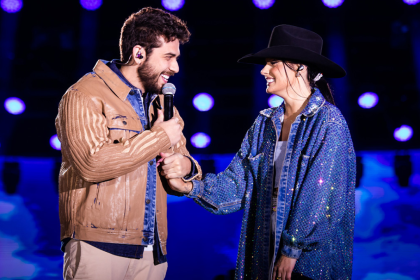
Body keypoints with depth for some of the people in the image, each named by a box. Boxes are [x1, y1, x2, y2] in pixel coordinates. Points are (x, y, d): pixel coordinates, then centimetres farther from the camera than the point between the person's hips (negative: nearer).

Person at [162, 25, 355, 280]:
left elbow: (320, 196, -17)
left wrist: (292, 250, -15)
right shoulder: (266, 123, 6)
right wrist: (190, 187, -12)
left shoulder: (328, 122, -12)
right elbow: (238, 183, 2)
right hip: (268, 251, 6)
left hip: (313, 259, -6)